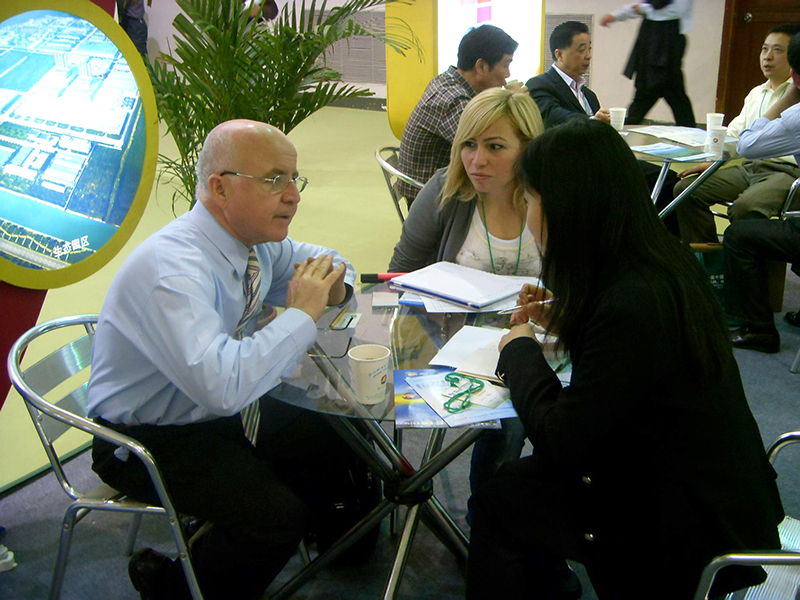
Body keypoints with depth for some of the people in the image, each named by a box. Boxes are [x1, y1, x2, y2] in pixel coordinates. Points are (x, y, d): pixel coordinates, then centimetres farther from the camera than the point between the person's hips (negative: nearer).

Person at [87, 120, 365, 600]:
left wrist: (333, 283, -9)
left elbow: (320, 257, 16)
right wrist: (301, 314, -31)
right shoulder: (172, 270, -31)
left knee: (339, 444, -1)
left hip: (224, 412, 8)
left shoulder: (253, 237, -5)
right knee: (280, 515, -22)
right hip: (148, 442, -8)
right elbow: (222, 385, -44)